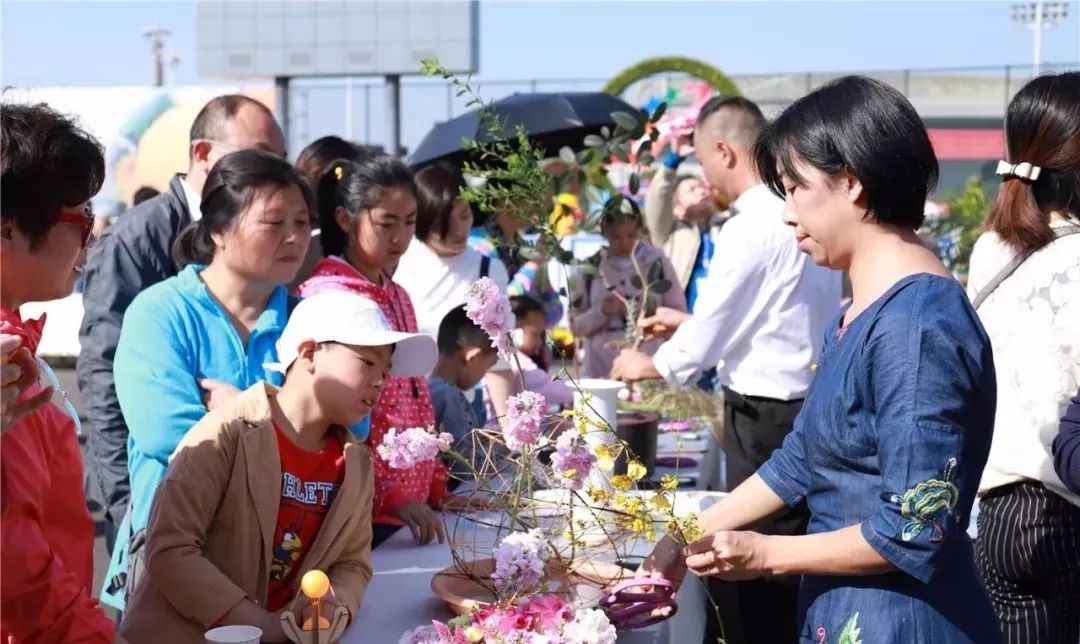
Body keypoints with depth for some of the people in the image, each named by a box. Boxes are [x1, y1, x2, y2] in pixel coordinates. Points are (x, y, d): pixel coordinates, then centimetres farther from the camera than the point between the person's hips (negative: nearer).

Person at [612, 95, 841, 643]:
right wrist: (689, 322, 21)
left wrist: (647, 366, 5)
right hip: (808, 406, 9)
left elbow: (705, 339, -13)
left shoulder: (752, 226, -17)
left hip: (766, 416, -9)